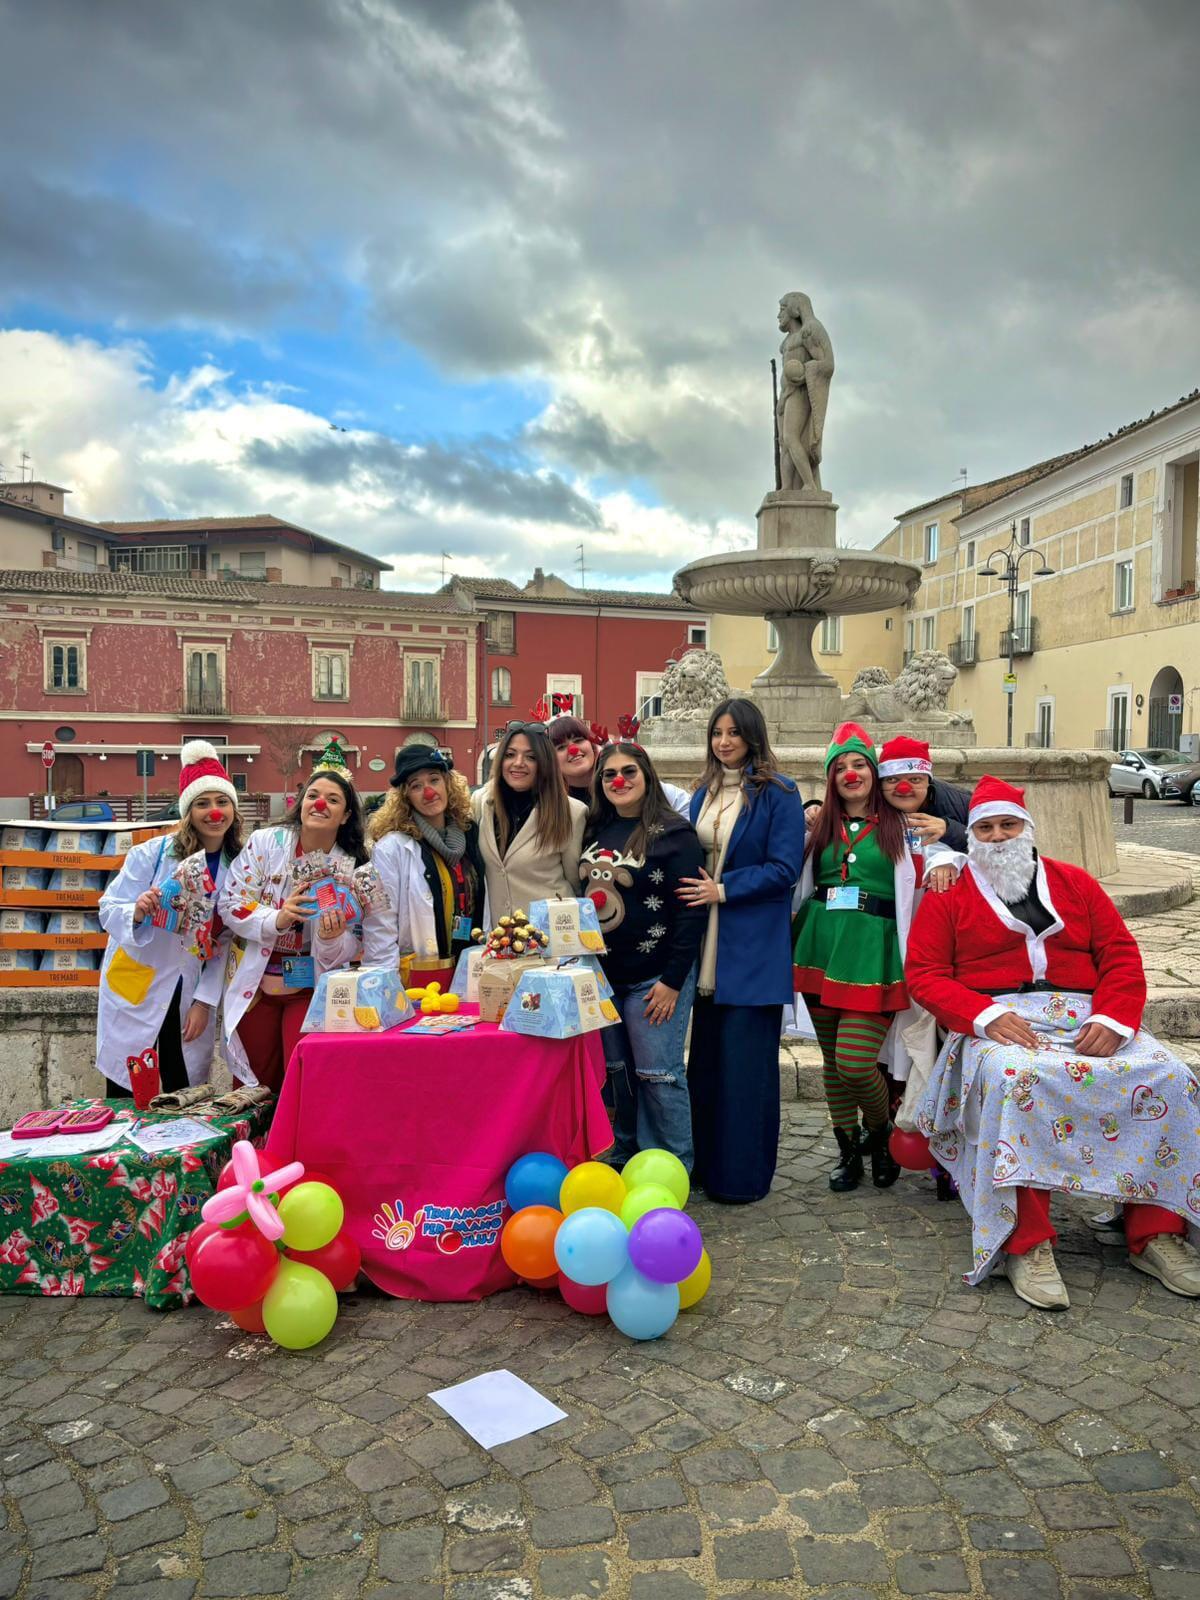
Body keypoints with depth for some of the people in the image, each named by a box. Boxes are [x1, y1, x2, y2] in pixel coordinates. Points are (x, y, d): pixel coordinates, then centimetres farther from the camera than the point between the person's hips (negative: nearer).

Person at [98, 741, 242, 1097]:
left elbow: (226, 940, 1)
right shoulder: (151, 854, -11)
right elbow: (108, 911, -8)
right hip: (136, 988, -2)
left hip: (194, 993, 3)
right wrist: (136, 913, -30)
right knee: (125, 1097, 3)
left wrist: (205, 1001, -3)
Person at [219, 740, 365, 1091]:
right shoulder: (264, 842, -9)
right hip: (255, 983, 0)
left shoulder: (353, 866, -7)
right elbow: (231, 904, -10)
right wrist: (276, 920, -27)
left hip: (313, 987, 0)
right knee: (254, 1085, 14)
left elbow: (351, 944, -5)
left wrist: (332, 939, -28)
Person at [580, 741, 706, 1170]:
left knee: (658, 1074, 0)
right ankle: (622, 1158, 27)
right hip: (601, 973, 6)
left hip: (652, 977, -6)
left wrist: (673, 980, -15)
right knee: (615, 1071, 12)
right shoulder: (595, 831, 10)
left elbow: (690, 911, -12)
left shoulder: (673, 833, -9)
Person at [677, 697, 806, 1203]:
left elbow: (784, 868, -11)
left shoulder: (778, 794, -5)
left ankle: (743, 1175, 12)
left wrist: (723, 890, -15)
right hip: (708, 948, 6)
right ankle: (705, 1162, 24)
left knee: (746, 1061, 0)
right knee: (705, 1056, 11)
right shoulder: (703, 793, 13)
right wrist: (694, 889, 1)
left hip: (753, 949, -6)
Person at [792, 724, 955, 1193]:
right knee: (832, 1061, 10)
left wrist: (945, 861, -20)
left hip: (872, 949, -4)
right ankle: (848, 1153, 26)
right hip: (821, 946, 4)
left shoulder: (898, 825, 6)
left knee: (856, 1062, -12)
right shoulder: (820, 826, 16)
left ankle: (880, 1132, 19)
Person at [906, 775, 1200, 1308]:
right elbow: (924, 973, 1)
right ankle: (1026, 1243, -29)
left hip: (1087, 1018, 3)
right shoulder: (950, 894, 9)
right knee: (1015, 1080, -37)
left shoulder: (1073, 883, 17)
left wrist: (1113, 1018, -10)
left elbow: (1121, 955, 10)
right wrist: (985, 1015, -15)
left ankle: (1154, 1229, -9)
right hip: (997, 1021, -3)